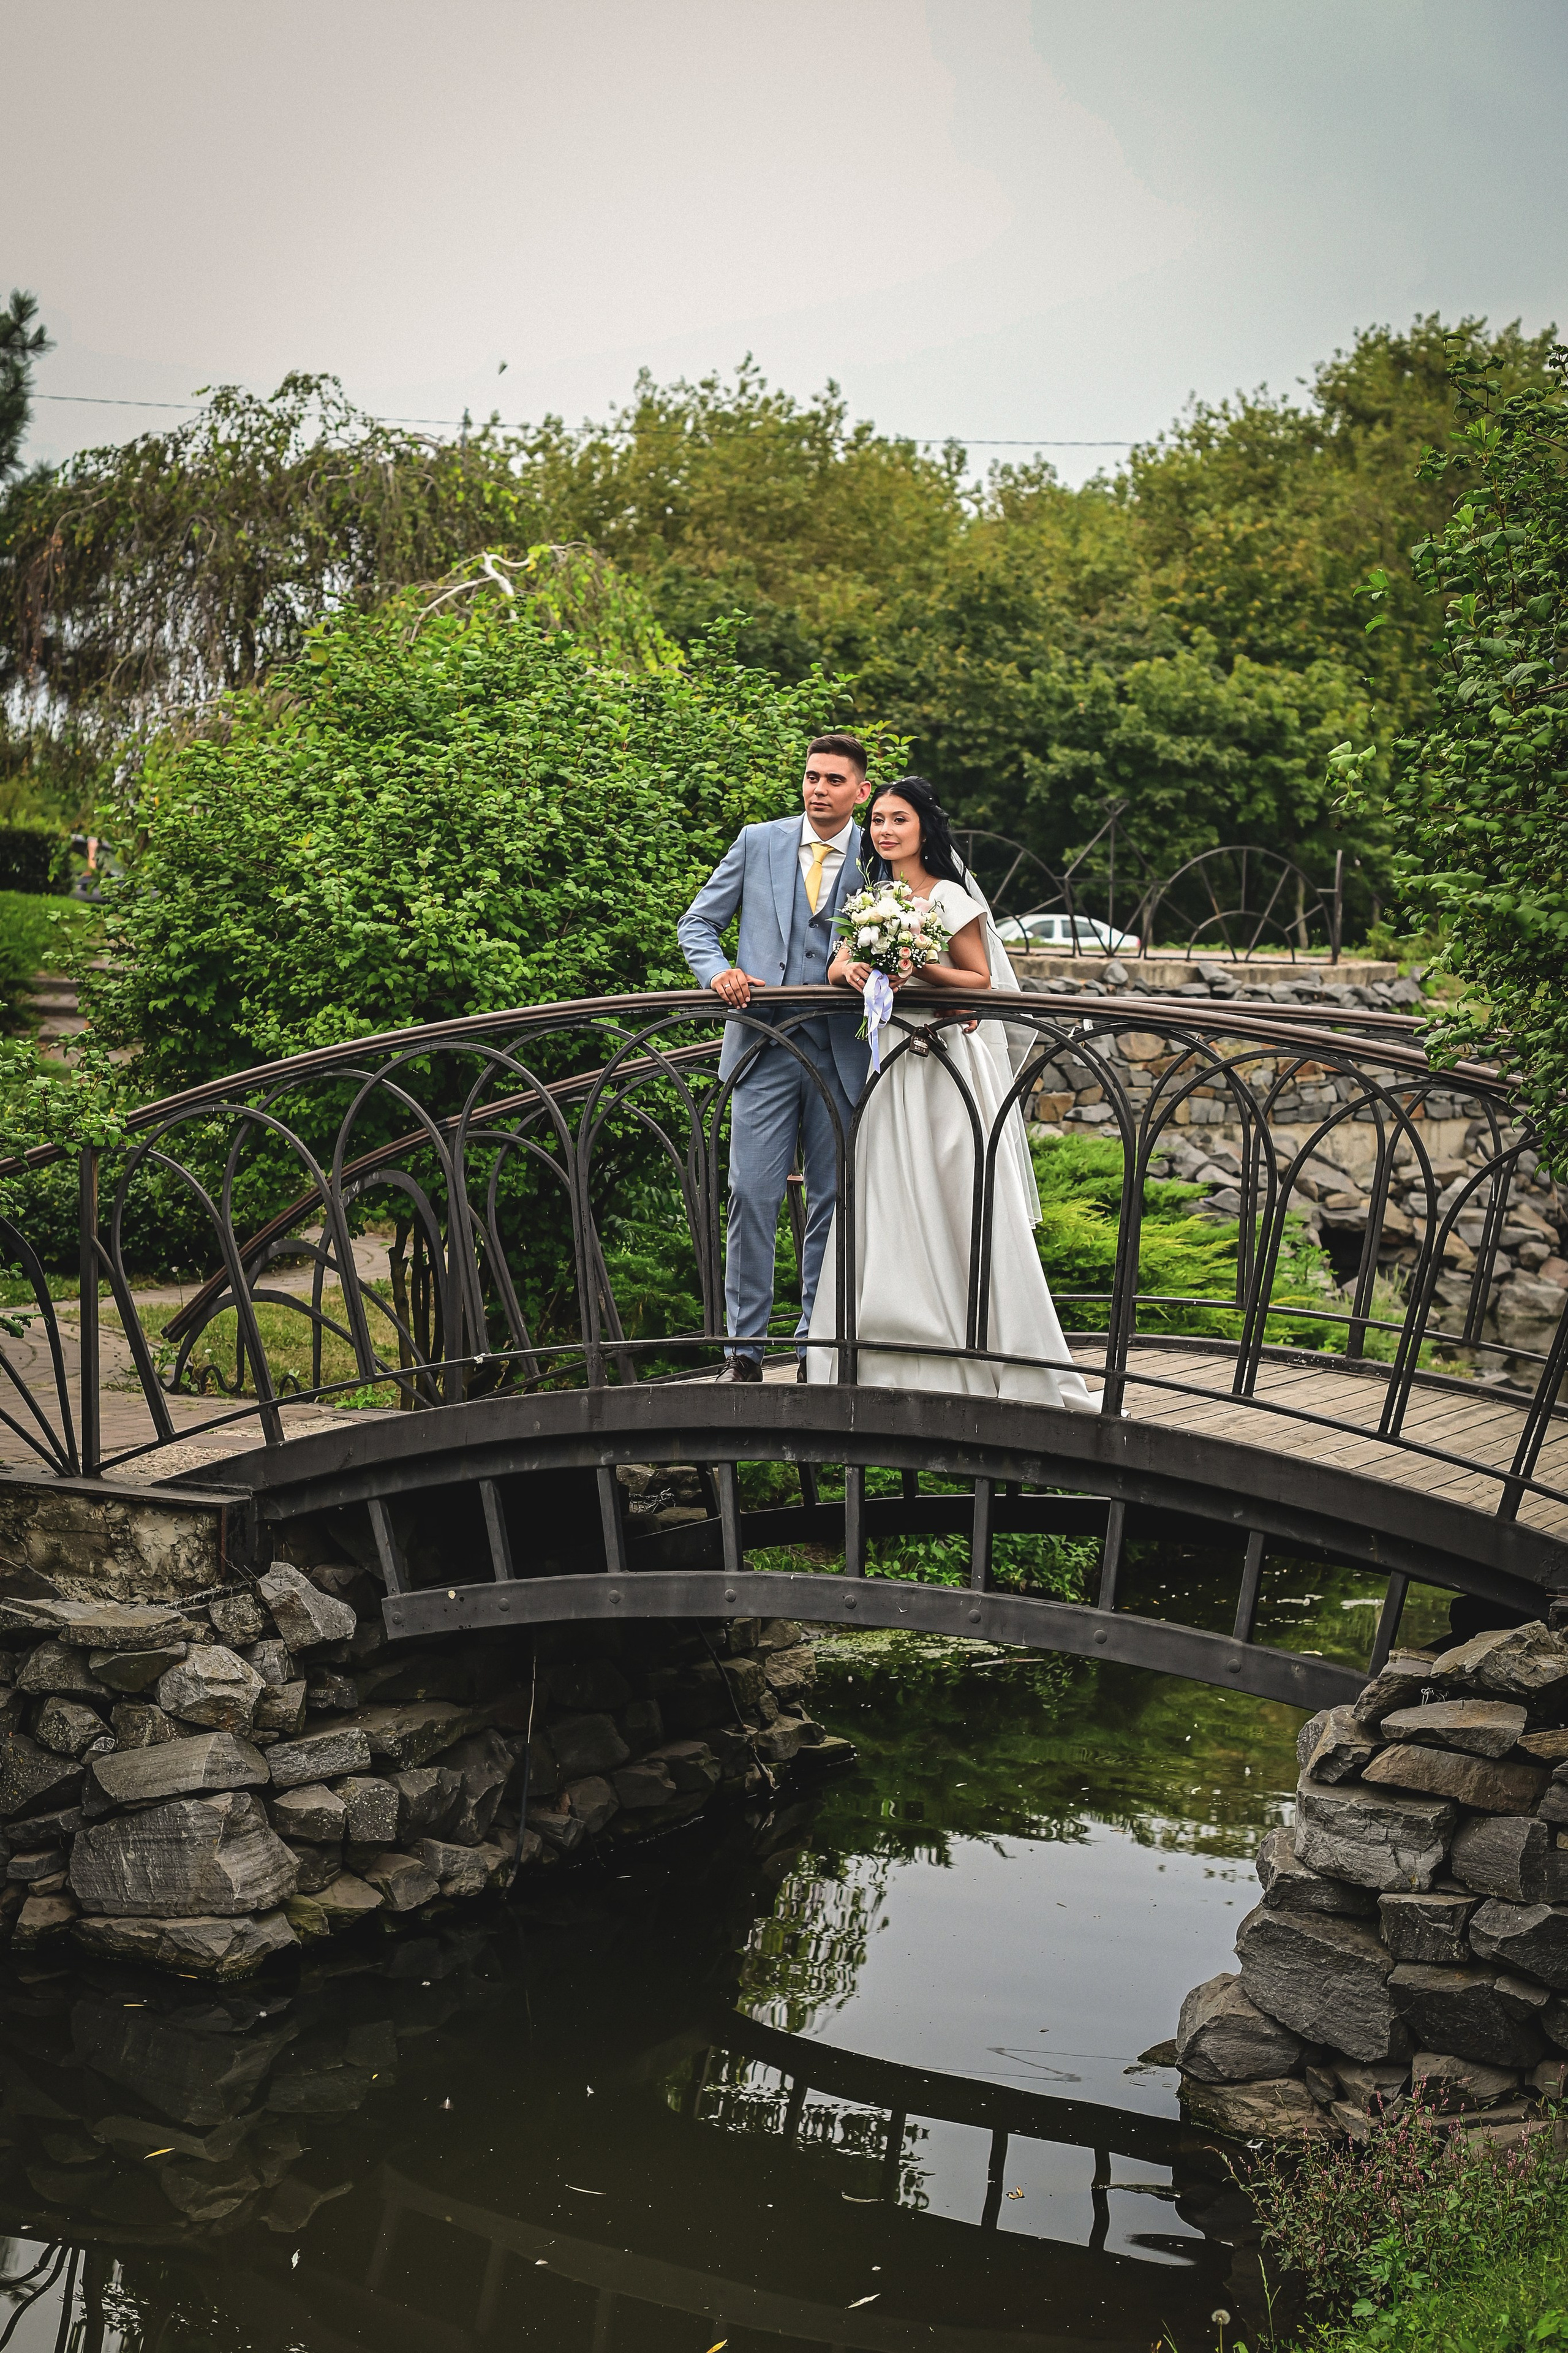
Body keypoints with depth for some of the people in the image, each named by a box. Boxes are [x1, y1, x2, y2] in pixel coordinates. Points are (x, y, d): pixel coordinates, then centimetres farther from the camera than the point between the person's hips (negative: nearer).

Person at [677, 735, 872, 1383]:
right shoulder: (759, 842, 8)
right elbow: (697, 924, 11)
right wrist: (719, 972, -8)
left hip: (840, 1053, 0)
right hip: (764, 1045, 0)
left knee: (831, 1203, 5)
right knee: (752, 1194, -6)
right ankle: (745, 1348, 0)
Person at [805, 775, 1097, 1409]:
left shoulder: (949, 897, -3)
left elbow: (981, 980, -3)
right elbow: (836, 968, 8)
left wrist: (921, 969, -18)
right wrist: (852, 969, -15)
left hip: (948, 1065, -5)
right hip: (889, 1066, 5)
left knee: (962, 1207, -8)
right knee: (892, 1209, 0)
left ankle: (1002, 1362, -3)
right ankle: (901, 1359, 4)